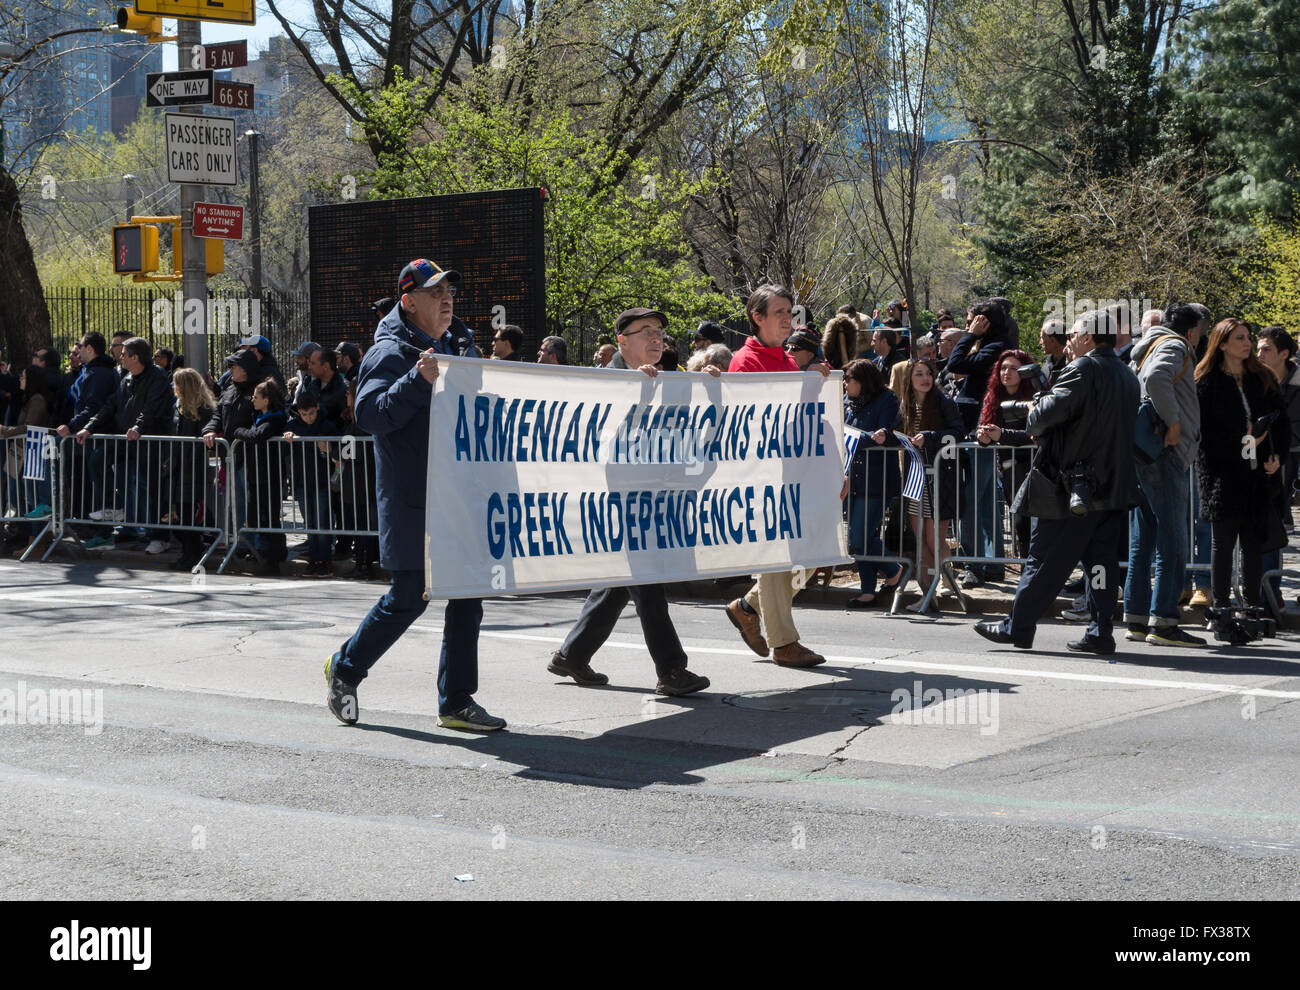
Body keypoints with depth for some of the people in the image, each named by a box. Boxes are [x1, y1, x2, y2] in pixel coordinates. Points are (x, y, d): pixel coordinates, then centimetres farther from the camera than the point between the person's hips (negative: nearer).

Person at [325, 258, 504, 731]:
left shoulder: (458, 349, 16)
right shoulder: (390, 354, -8)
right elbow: (369, 415, -22)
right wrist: (419, 380, -29)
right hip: (411, 501, -7)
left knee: (466, 598, 5)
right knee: (409, 597, -3)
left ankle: (456, 701, 12)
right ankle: (344, 669, 19)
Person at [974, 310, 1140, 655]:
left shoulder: (1083, 369, -12)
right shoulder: (1126, 375, 15)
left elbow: (1052, 410, -23)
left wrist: (1033, 421, -2)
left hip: (1073, 483, -8)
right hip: (1116, 484, 8)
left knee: (1046, 559, 0)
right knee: (1101, 559, 8)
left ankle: (1017, 627, 7)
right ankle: (1101, 633, 5)